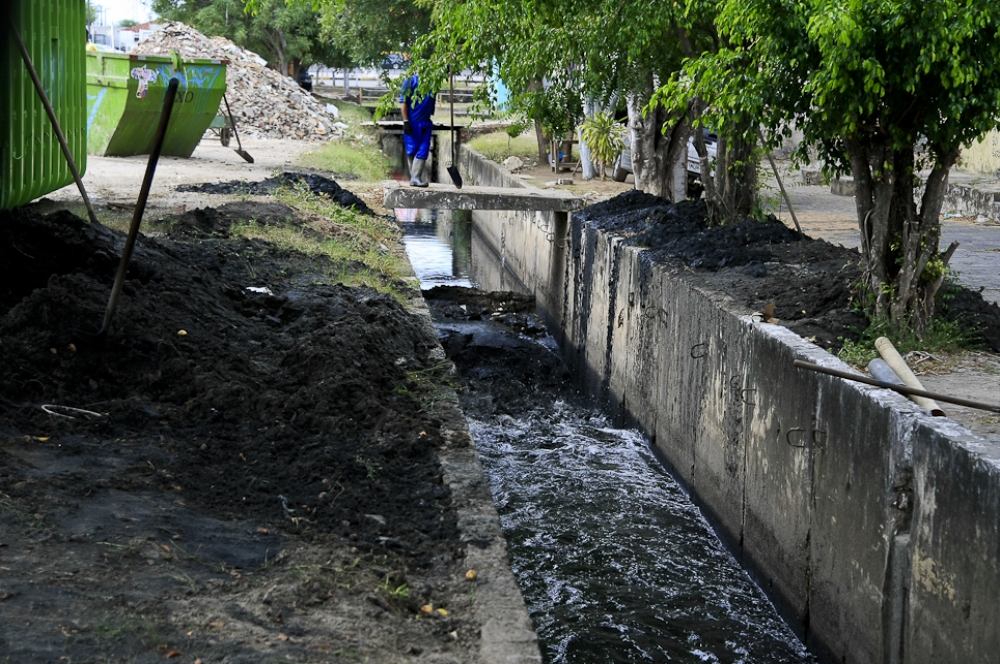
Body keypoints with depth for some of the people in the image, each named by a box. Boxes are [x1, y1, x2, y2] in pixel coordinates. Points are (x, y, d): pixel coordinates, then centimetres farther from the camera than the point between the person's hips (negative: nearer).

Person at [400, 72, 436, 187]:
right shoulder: (411, 80, -8)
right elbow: (404, 102, -9)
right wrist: (406, 121, -14)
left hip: (426, 122, 5)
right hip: (412, 122, -5)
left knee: (423, 151, -4)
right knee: (412, 150, 4)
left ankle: (415, 178, -5)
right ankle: (413, 177, 15)